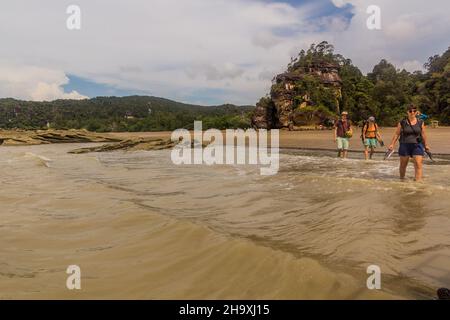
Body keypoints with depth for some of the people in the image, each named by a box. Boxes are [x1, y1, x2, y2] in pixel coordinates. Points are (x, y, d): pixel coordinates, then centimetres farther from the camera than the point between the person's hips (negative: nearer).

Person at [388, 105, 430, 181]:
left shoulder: (420, 122, 2)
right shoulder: (402, 122, -2)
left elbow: (423, 134, 10)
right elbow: (397, 134, 2)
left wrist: (426, 145, 15)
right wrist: (392, 144, -2)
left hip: (417, 145, 1)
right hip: (405, 145, 0)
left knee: (418, 164, -10)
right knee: (403, 164, 10)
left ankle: (418, 181, -8)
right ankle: (401, 179, 30)